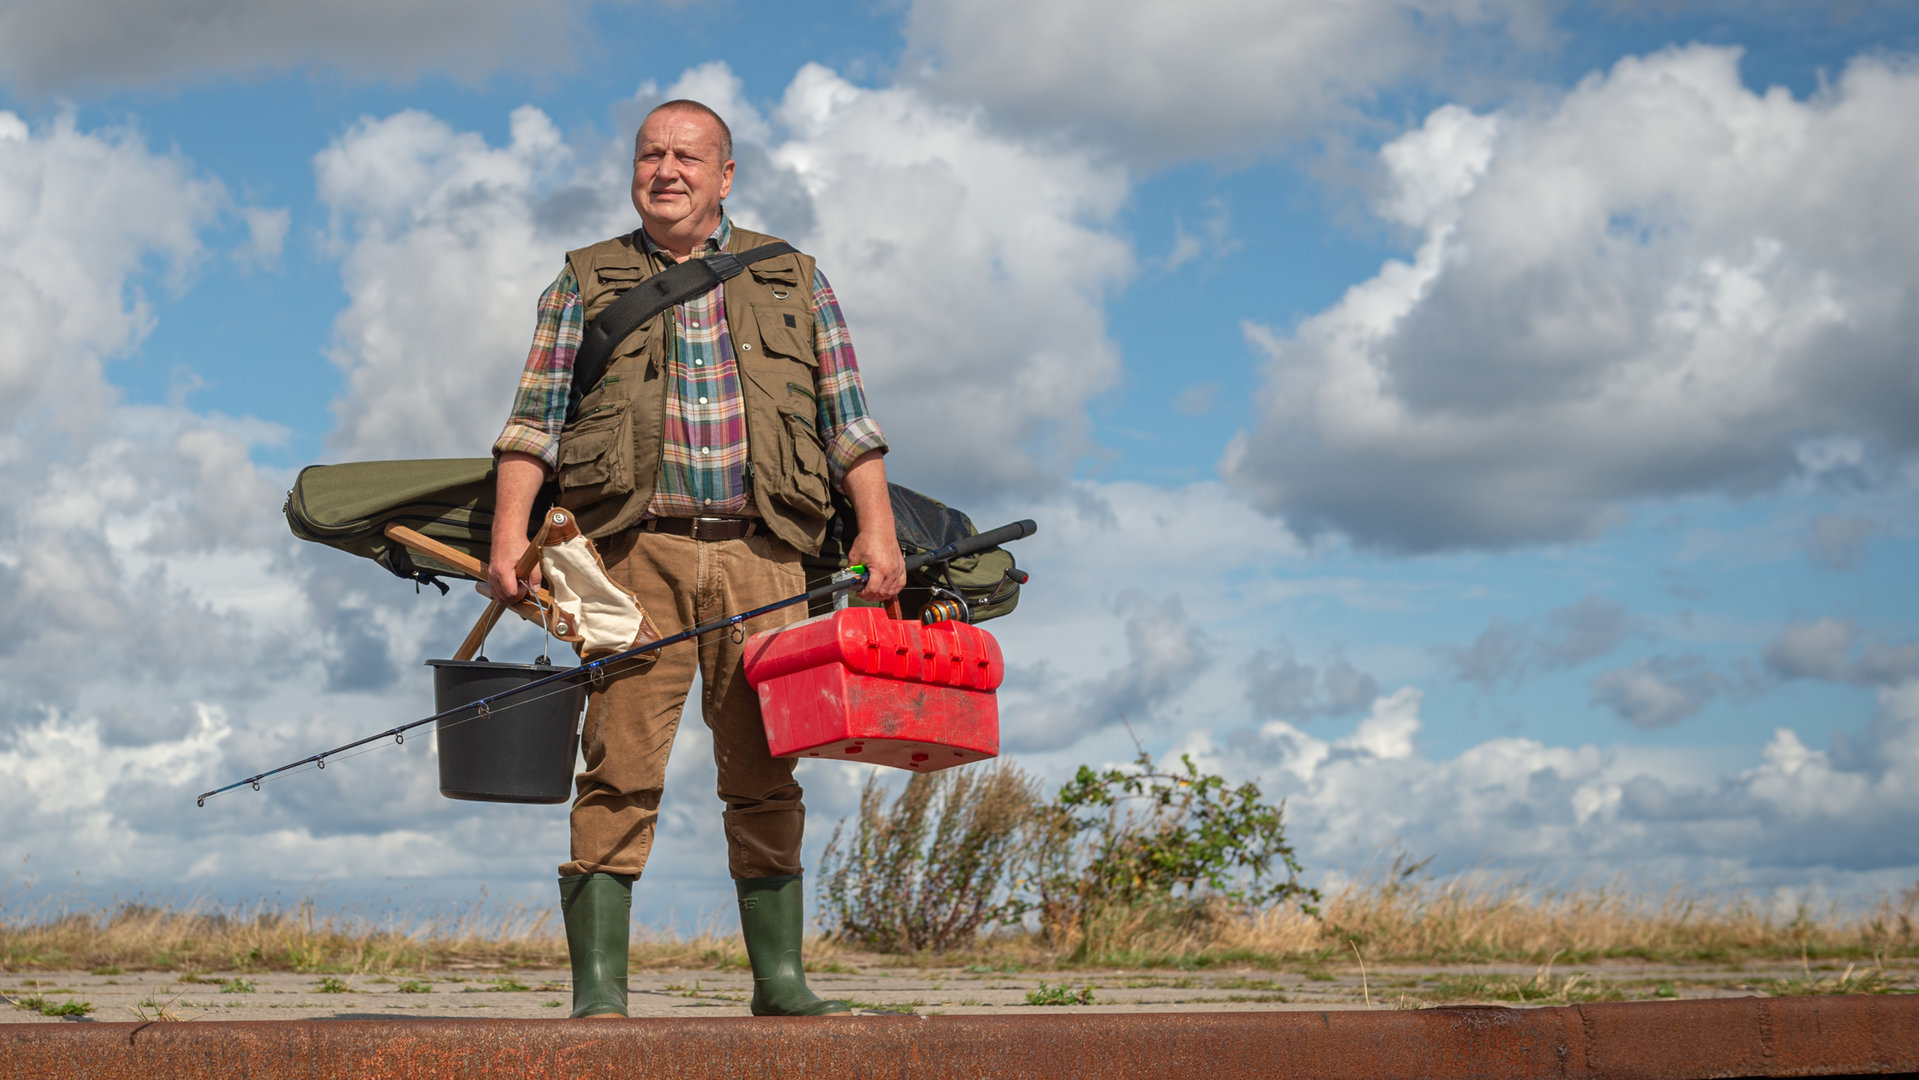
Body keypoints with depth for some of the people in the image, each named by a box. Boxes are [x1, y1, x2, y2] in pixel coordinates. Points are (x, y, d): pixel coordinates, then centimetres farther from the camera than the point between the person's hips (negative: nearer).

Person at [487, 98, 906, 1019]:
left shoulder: (792, 280, 17)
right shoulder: (587, 283, 14)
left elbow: (848, 419, 13)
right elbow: (534, 423, 7)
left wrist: (877, 531, 2)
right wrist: (508, 532, -6)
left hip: (761, 556, 1)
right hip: (638, 549, -1)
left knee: (765, 776, 3)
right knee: (620, 771, -7)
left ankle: (780, 981, 10)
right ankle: (598, 988, -4)